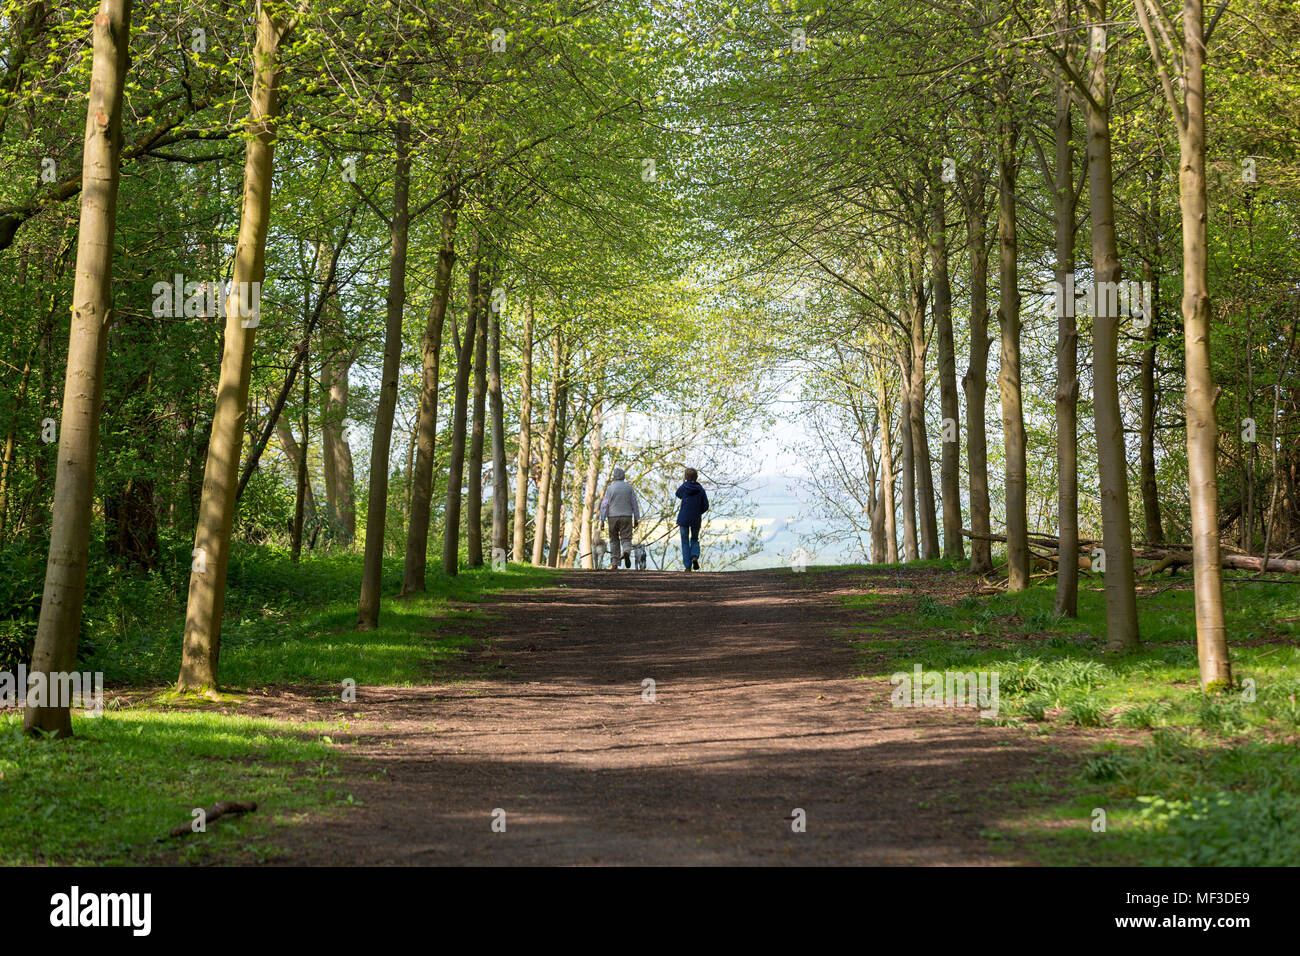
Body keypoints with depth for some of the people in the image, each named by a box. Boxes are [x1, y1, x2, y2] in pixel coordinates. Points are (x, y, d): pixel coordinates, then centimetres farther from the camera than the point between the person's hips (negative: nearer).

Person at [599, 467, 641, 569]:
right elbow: (634, 504, 1)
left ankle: (615, 564, 9)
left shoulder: (610, 488, -1)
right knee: (626, 539, 1)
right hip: (626, 517, 0)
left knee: (614, 540, 12)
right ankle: (626, 552, -33)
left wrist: (602, 521, -4)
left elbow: (604, 505, -5)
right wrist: (636, 519, 5)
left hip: (613, 518, 0)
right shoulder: (629, 488, 2)